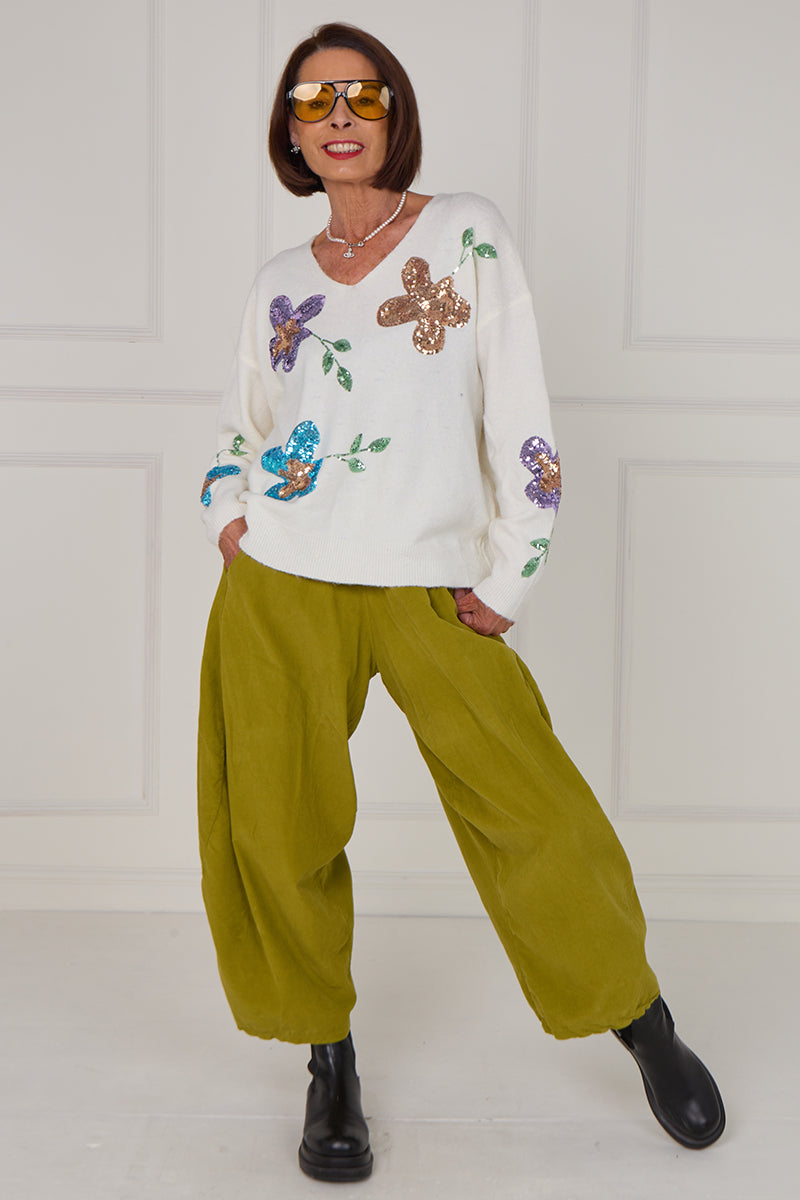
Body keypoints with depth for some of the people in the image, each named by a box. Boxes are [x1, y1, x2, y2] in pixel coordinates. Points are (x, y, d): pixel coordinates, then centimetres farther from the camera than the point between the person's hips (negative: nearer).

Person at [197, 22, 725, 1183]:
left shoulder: (466, 234, 3)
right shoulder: (280, 281, 13)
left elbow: (520, 420, -2)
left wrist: (505, 580, -5)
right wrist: (228, 518, 6)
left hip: (428, 588, -3)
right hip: (280, 585, 3)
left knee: (533, 813, -6)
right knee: (274, 824, 1)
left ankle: (640, 1018, 18)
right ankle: (328, 1056, 22)